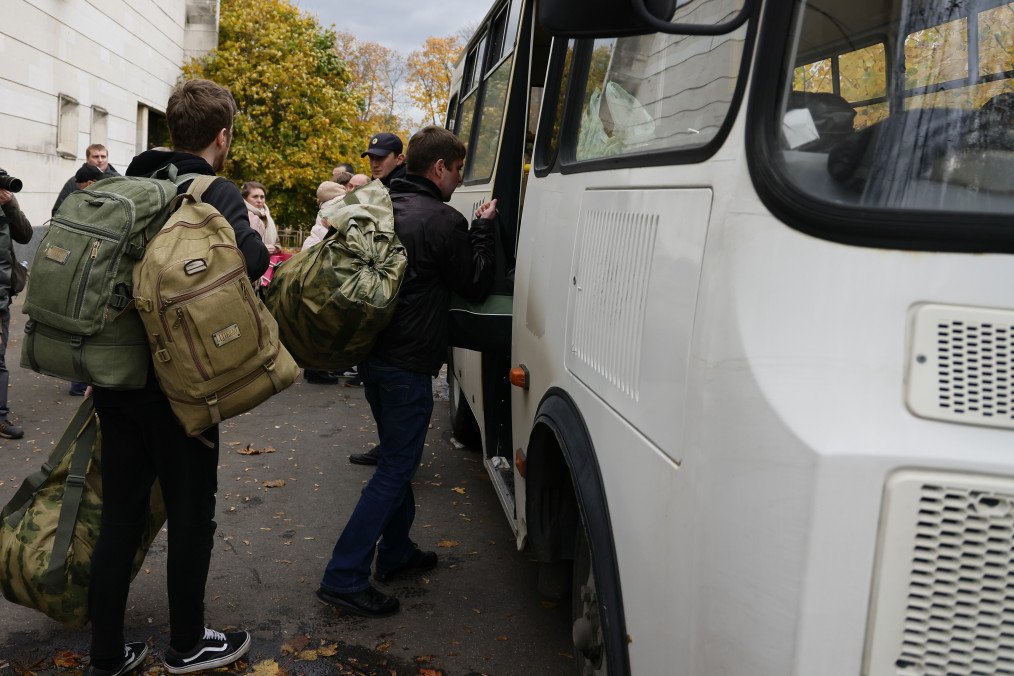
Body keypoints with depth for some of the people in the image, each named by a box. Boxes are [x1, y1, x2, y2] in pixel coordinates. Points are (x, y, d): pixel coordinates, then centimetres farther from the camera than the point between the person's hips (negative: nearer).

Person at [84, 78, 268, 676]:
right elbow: (250, 261, -32)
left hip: (117, 378, 6)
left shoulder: (130, 186, 9)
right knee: (191, 516, 10)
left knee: (120, 513, 14)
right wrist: (262, 236, -10)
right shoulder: (218, 193, -13)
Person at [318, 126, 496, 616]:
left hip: (373, 354, 9)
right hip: (407, 365, -9)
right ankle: (344, 577, -2)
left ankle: (395, 553, 33)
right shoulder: (442, 221, -15)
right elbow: (476, 286, -5)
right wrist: (482, 228, 4)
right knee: (396, 468, -2)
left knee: (396, 458, 22)